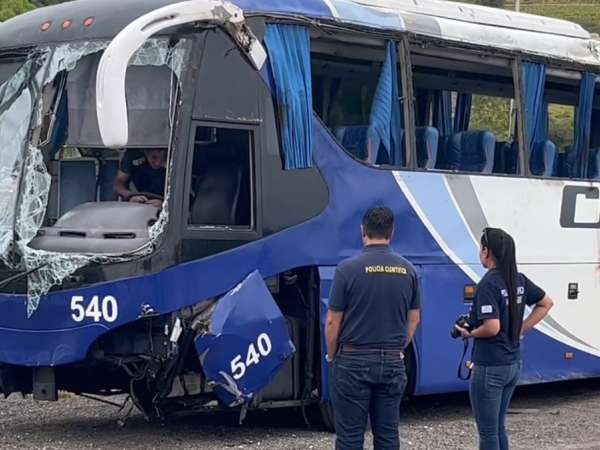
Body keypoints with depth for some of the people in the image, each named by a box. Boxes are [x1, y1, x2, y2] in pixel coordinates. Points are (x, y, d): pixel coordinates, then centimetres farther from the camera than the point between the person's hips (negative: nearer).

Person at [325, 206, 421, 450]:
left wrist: (332, 356, 7)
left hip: (354, 363, -4)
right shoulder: (407, 270, 3)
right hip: (392, 363, 4)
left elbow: (333, 321, -8)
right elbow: (414, 319, 10)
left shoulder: (348, 268, -11)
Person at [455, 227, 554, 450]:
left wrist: (469, 334, -9)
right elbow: (546, 303, 19)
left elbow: (492, 327, -27)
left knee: (487, 432, 1)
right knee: (499, 428, 19)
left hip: (490, 367, -8)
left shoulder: (488, 284, -19)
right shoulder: (518, 280, 5)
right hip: (513, 364, 8)